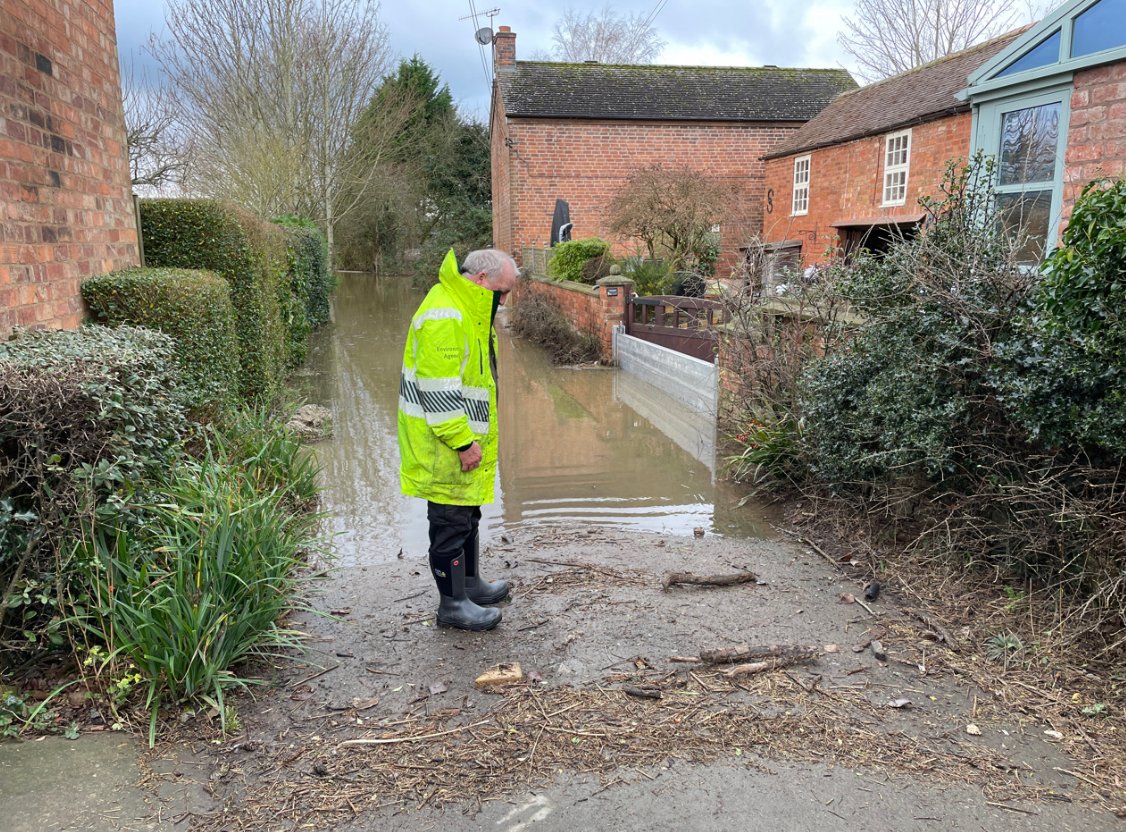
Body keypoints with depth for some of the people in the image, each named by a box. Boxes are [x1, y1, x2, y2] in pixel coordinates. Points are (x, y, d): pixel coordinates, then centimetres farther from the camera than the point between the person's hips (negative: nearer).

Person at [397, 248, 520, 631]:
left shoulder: (466, 310, 12)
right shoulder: (445, 318, -23)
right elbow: (437, 390, -27)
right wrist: (463, 442, -23)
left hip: (463, 441, 11)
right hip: (444, 447, -11)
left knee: (467, 514, 22)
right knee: (450, 522, 2)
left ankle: (470, 582, 39)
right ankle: (453, 604, 15)